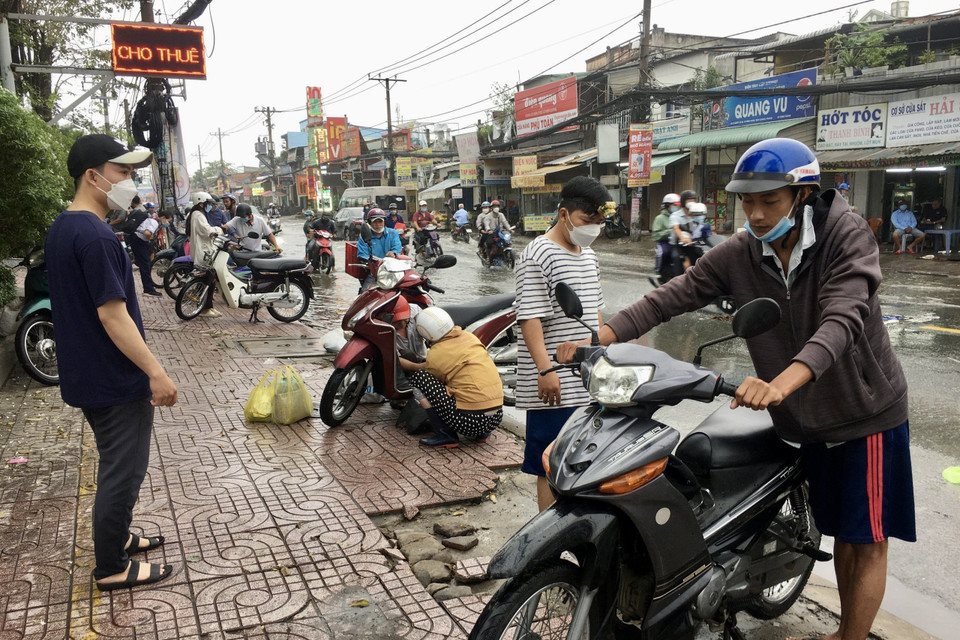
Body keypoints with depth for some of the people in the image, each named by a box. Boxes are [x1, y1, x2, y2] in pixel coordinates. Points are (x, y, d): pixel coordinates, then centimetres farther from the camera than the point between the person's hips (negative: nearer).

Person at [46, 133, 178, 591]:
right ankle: (112, 568, 16)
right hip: (116, 380, -10)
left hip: (85, 376, 10)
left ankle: (116, 536, 39)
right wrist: (156, 372, -22)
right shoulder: (96, 236, -23)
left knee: (115, 463, 23)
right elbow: (112, 315, -25)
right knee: (123, 470, 3)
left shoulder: (61, 229, 9)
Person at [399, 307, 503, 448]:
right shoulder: (469, 336, 10)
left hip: (470, 421, -7)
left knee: (417, 376, 1)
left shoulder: (436, 354, -8)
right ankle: (482, 433, 21)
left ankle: (445, 434, -2)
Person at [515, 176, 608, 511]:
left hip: (588, 380, 9)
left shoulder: (588, 254, 16)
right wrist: (545, 369, -24)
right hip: (555, 385, -8)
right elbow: (530, 317, -18)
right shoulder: (537, 255, -12)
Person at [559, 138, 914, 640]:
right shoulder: (738, 254, -8)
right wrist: (598, 337, -29)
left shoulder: (846, 235, -21)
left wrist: (783, 382, -53)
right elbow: (672, 296, -15)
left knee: (868, 539, 4)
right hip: (806, 418, 4)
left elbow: (842, 319, -35)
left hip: (868, 412, -4)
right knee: (838, 530, 19)